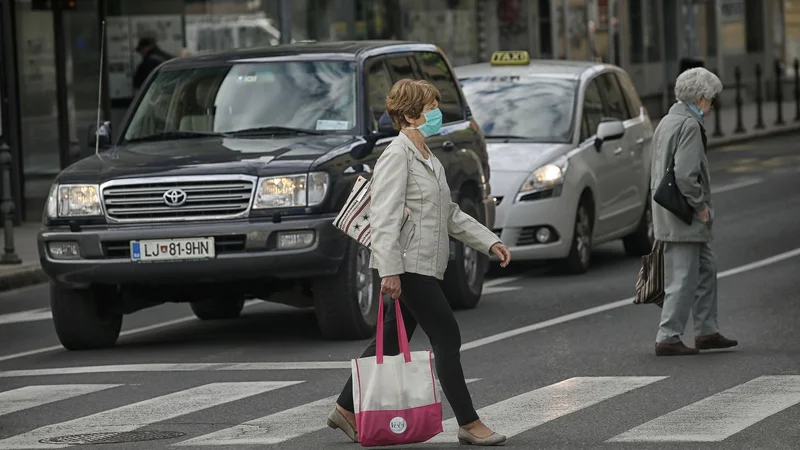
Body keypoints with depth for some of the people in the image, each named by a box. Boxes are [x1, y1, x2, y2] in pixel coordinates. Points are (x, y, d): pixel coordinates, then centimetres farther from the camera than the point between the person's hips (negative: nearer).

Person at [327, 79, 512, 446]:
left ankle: (346, 410, 23)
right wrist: (390, 270, -26)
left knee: (391, 341, 14)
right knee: (447, 337, -8)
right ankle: (468, 424, -4)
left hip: (424, 267, 10)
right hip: (407, 267, -10)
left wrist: (490, 242, 18)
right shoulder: (397, 157, -12)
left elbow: (450, 214, 25)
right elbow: (384, 217, -20)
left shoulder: (429, 160, 18)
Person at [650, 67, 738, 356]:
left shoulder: (667, 122, 14)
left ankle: (706, 331, 23)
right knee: (683, 278, -4)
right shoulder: (689, 126, -17)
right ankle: (668, 338, -1)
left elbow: (658, 170, 20)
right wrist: (700, 205, -14)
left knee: (706, 268, 17)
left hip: (668, 212, 10)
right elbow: (685, 175, -26)